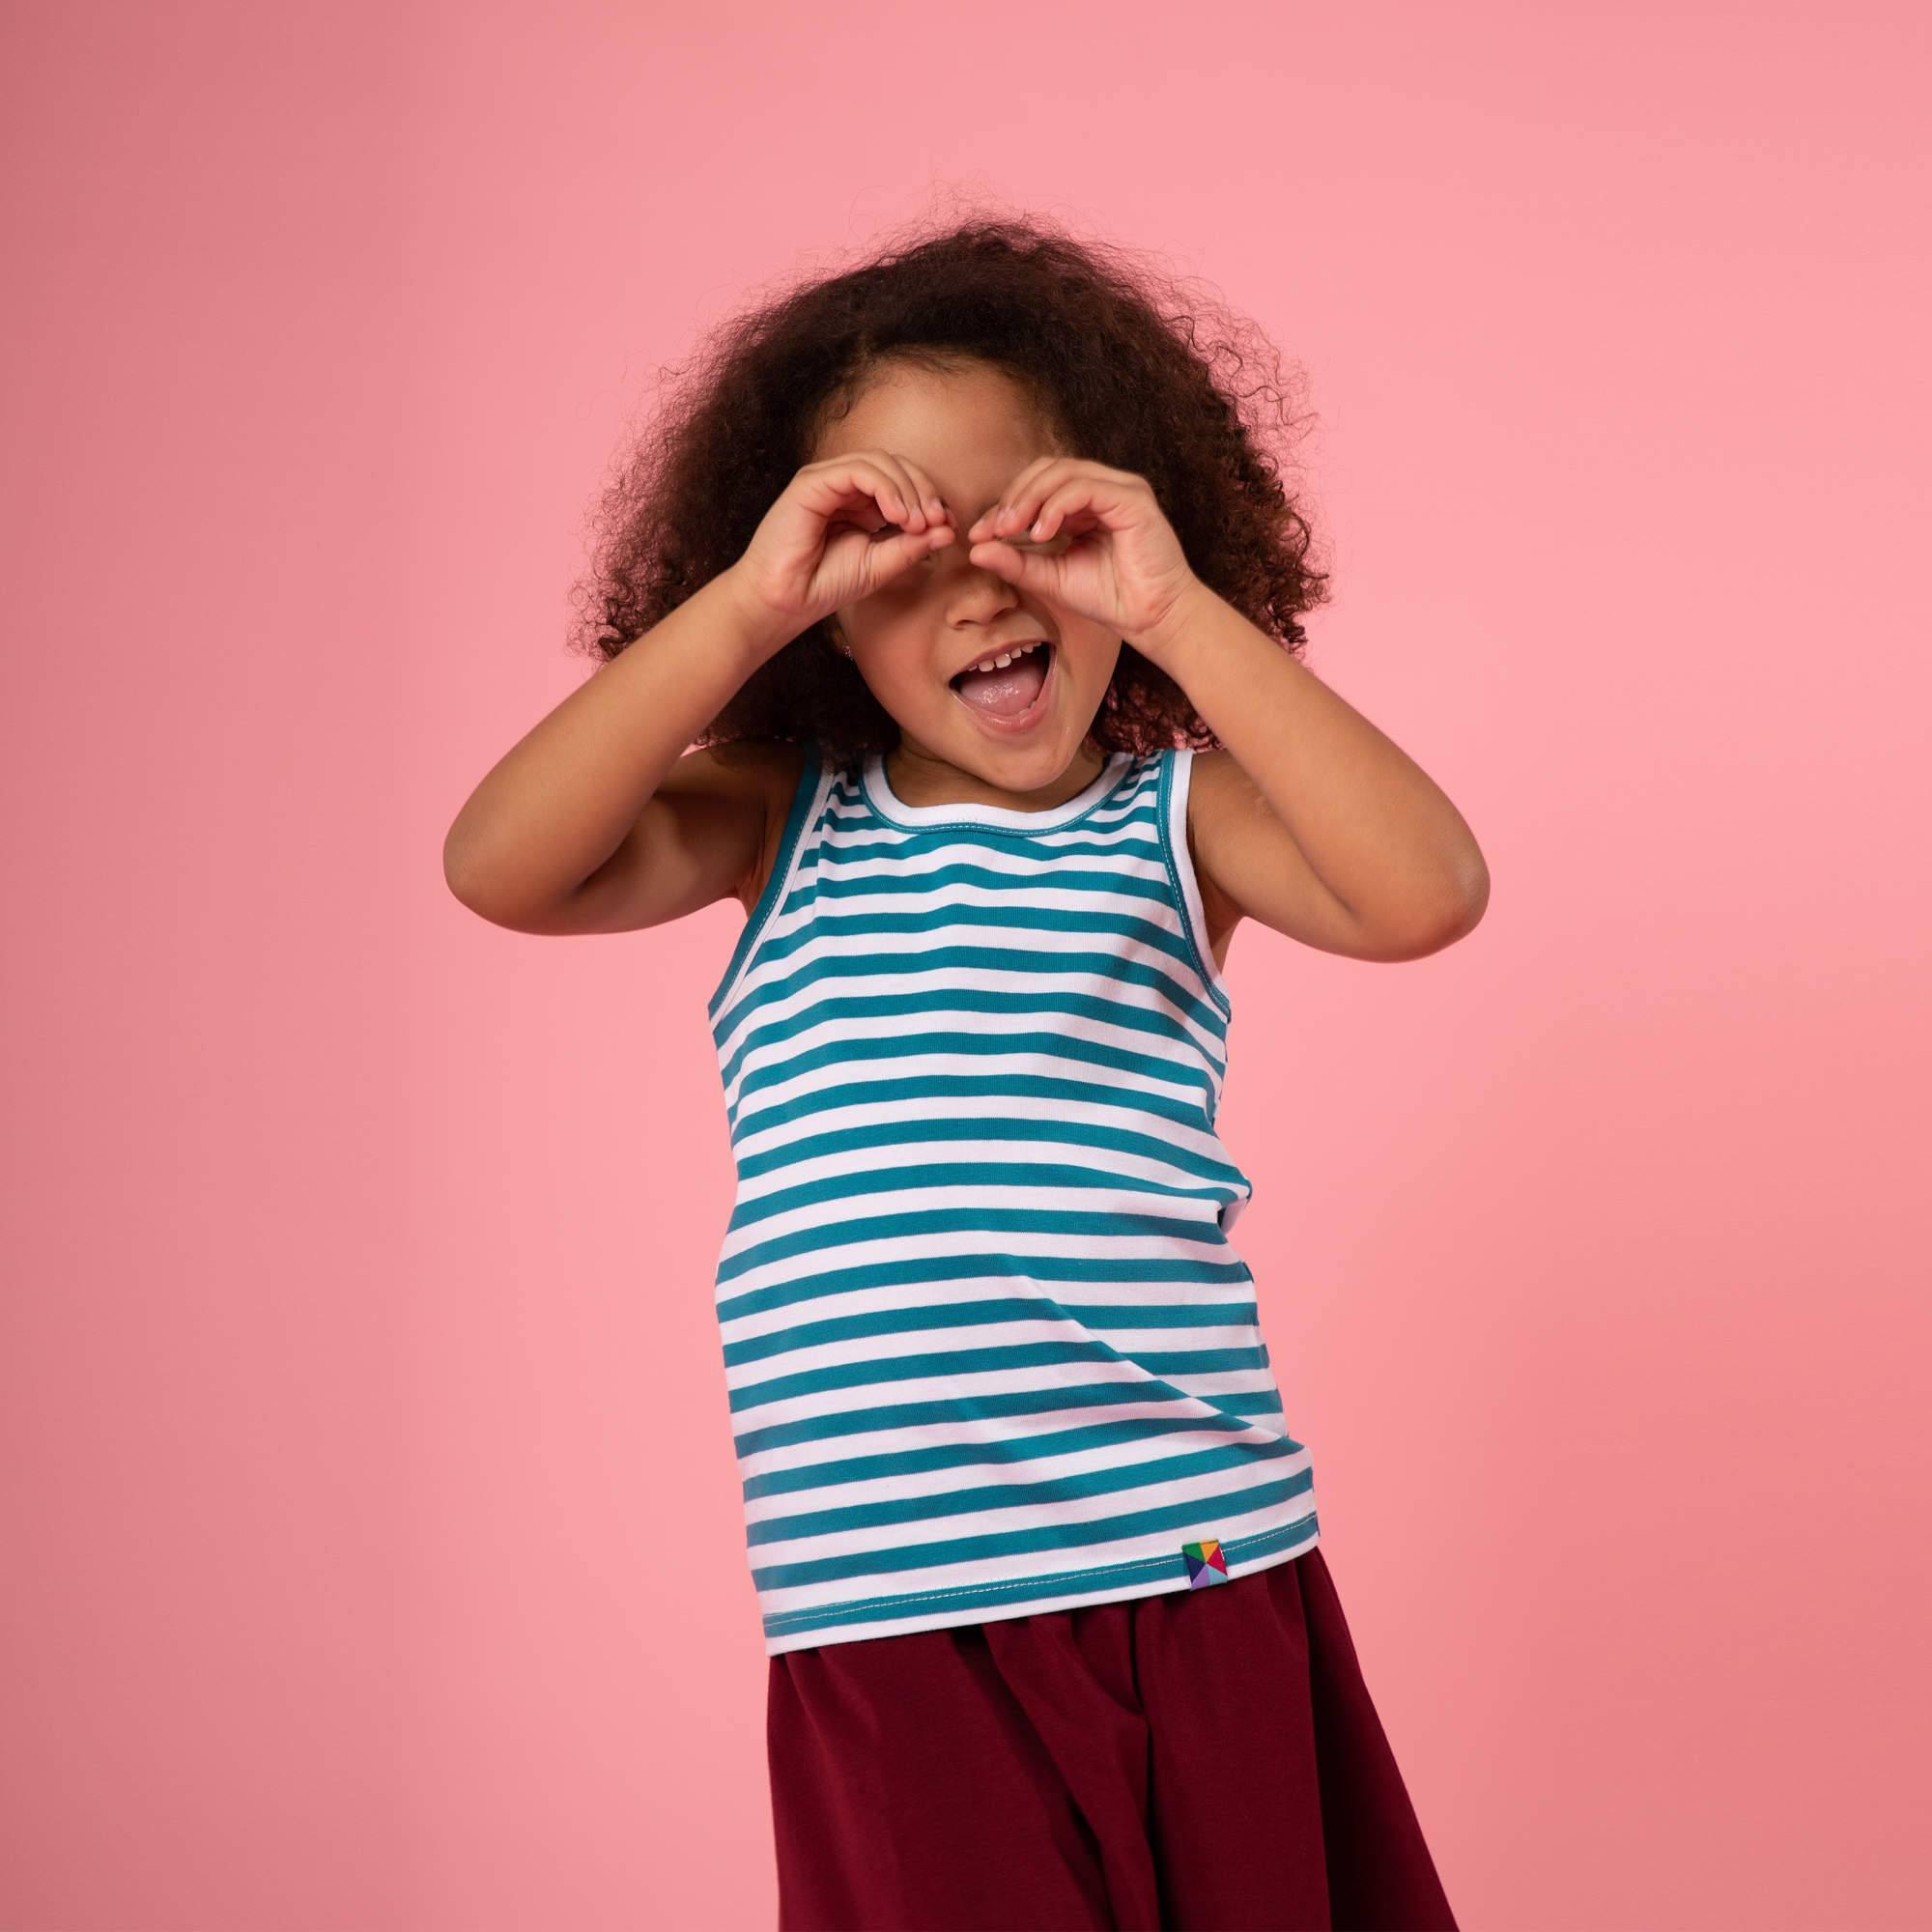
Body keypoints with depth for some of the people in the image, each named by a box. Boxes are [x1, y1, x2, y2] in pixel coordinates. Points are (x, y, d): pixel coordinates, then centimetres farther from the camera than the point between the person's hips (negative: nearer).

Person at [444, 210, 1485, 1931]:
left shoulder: (1174, 814, 5)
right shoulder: (781, 823, 9)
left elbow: (1428, 893, -14)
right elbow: (500, 867, -7)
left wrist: (1177, 612, -15)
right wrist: (747, 606, -11)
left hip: (1202, 1581, 0)